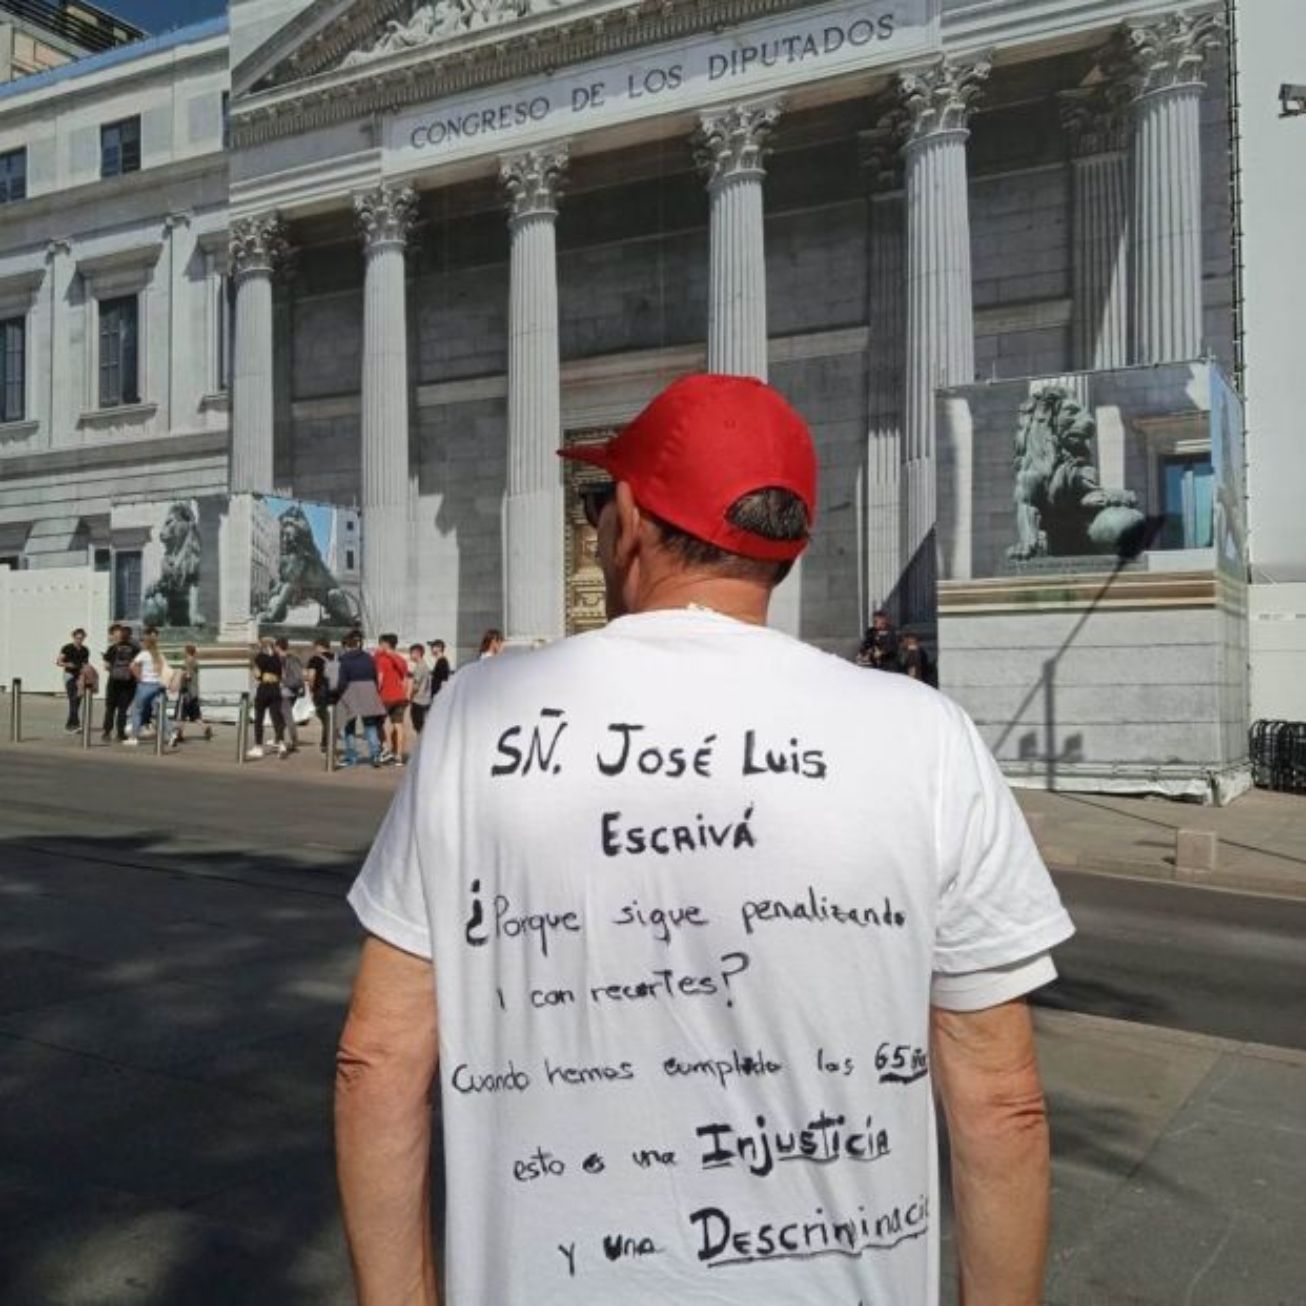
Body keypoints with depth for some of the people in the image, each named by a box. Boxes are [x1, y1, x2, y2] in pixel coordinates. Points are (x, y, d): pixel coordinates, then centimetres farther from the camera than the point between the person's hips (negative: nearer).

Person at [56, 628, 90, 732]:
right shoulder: (67, 648, -1)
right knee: (73, 700, -15)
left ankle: (69, 724, 11)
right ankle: (75, 724, -21)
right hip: (69, 675, -5)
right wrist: (67, 664, -20)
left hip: (79, 677, 5)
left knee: (77, 701, 2)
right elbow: (58, 662, -2)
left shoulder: (85, 651, 12)